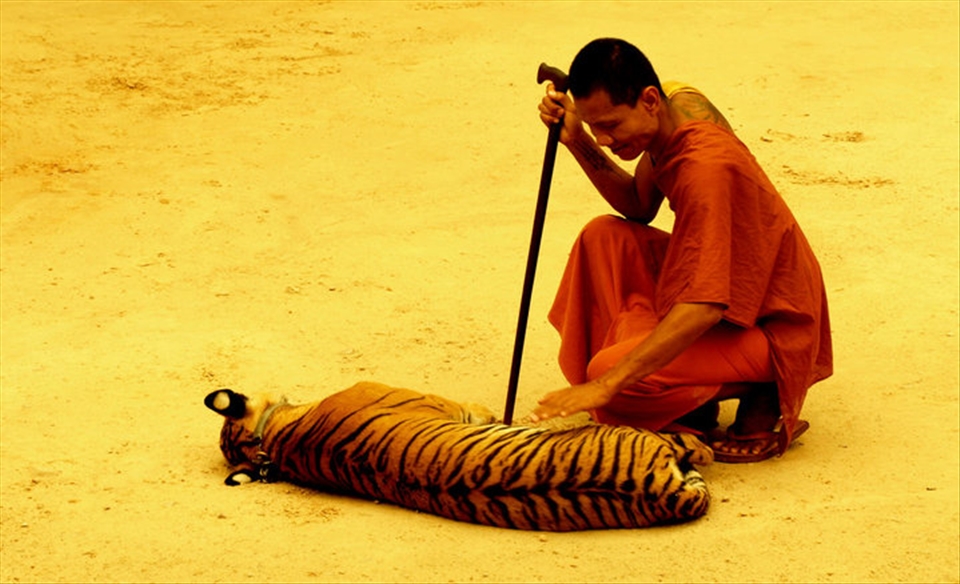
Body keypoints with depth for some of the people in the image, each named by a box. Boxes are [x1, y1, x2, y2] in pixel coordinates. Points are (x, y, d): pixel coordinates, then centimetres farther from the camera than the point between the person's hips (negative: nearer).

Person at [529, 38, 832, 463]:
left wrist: (606, 385, -39)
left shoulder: (707, 168, -31)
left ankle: (761, 404, -3)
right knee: (604, 238, 0)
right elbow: (638, 207, 15)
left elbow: (704, 307, -36)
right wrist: (578, 141, -2)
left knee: (613, 377, -25)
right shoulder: (676, 104, -3)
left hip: (772, 331, -10)